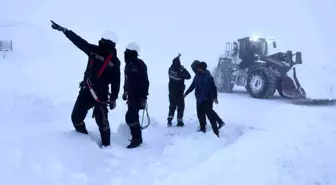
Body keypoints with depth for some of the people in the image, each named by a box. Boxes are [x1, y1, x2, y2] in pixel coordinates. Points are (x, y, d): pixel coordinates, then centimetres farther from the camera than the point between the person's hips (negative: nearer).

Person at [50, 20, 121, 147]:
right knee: (76, 117, 9)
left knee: (101, 120, -4)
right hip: (86, 90, 5)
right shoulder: (94, 50, 3)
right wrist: (63, 30, -1)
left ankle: (106, 145, 14)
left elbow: (116, 82, -4)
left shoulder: (114, 61, -6)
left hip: (101, 94, -5)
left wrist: (113, 99, -5)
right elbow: (78, 41, 3)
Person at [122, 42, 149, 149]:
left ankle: (137, 138, -3)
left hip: (138, 97, -9)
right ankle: (137, 137, 25)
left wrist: (143, 97, -23)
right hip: (131, 96, 9)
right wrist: (125, 92, 24)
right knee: (133, 116, 13)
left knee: (130, 117, -14)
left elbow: (145, 82, -20)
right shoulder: (128, 65, 12)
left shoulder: (139, 64, -15)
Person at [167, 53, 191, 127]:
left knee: (172, 106, 16)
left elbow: (174, 63, 12)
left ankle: (169, 121, 12)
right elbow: (188, 76, -12)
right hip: (179, 93, -5)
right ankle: (179, 121, 9)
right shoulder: (180, 73, -23)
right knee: (180, 107, 8)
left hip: (171, 92, 5)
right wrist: (184, 69, -8)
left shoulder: (170, 70, -8)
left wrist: (177, 57, 24)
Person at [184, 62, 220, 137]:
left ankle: (216, 131, -2)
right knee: (200, 115, 11)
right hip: (199, 99, 6)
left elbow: (213, 88, -11)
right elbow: (192, 86, 19)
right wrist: (186, 93, 25)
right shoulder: (197, 76, 7)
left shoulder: (209, 77, -9)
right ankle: (202, 128, 26)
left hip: (207, 100, -6)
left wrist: (214, 97, -20)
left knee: (210, 115, -7)